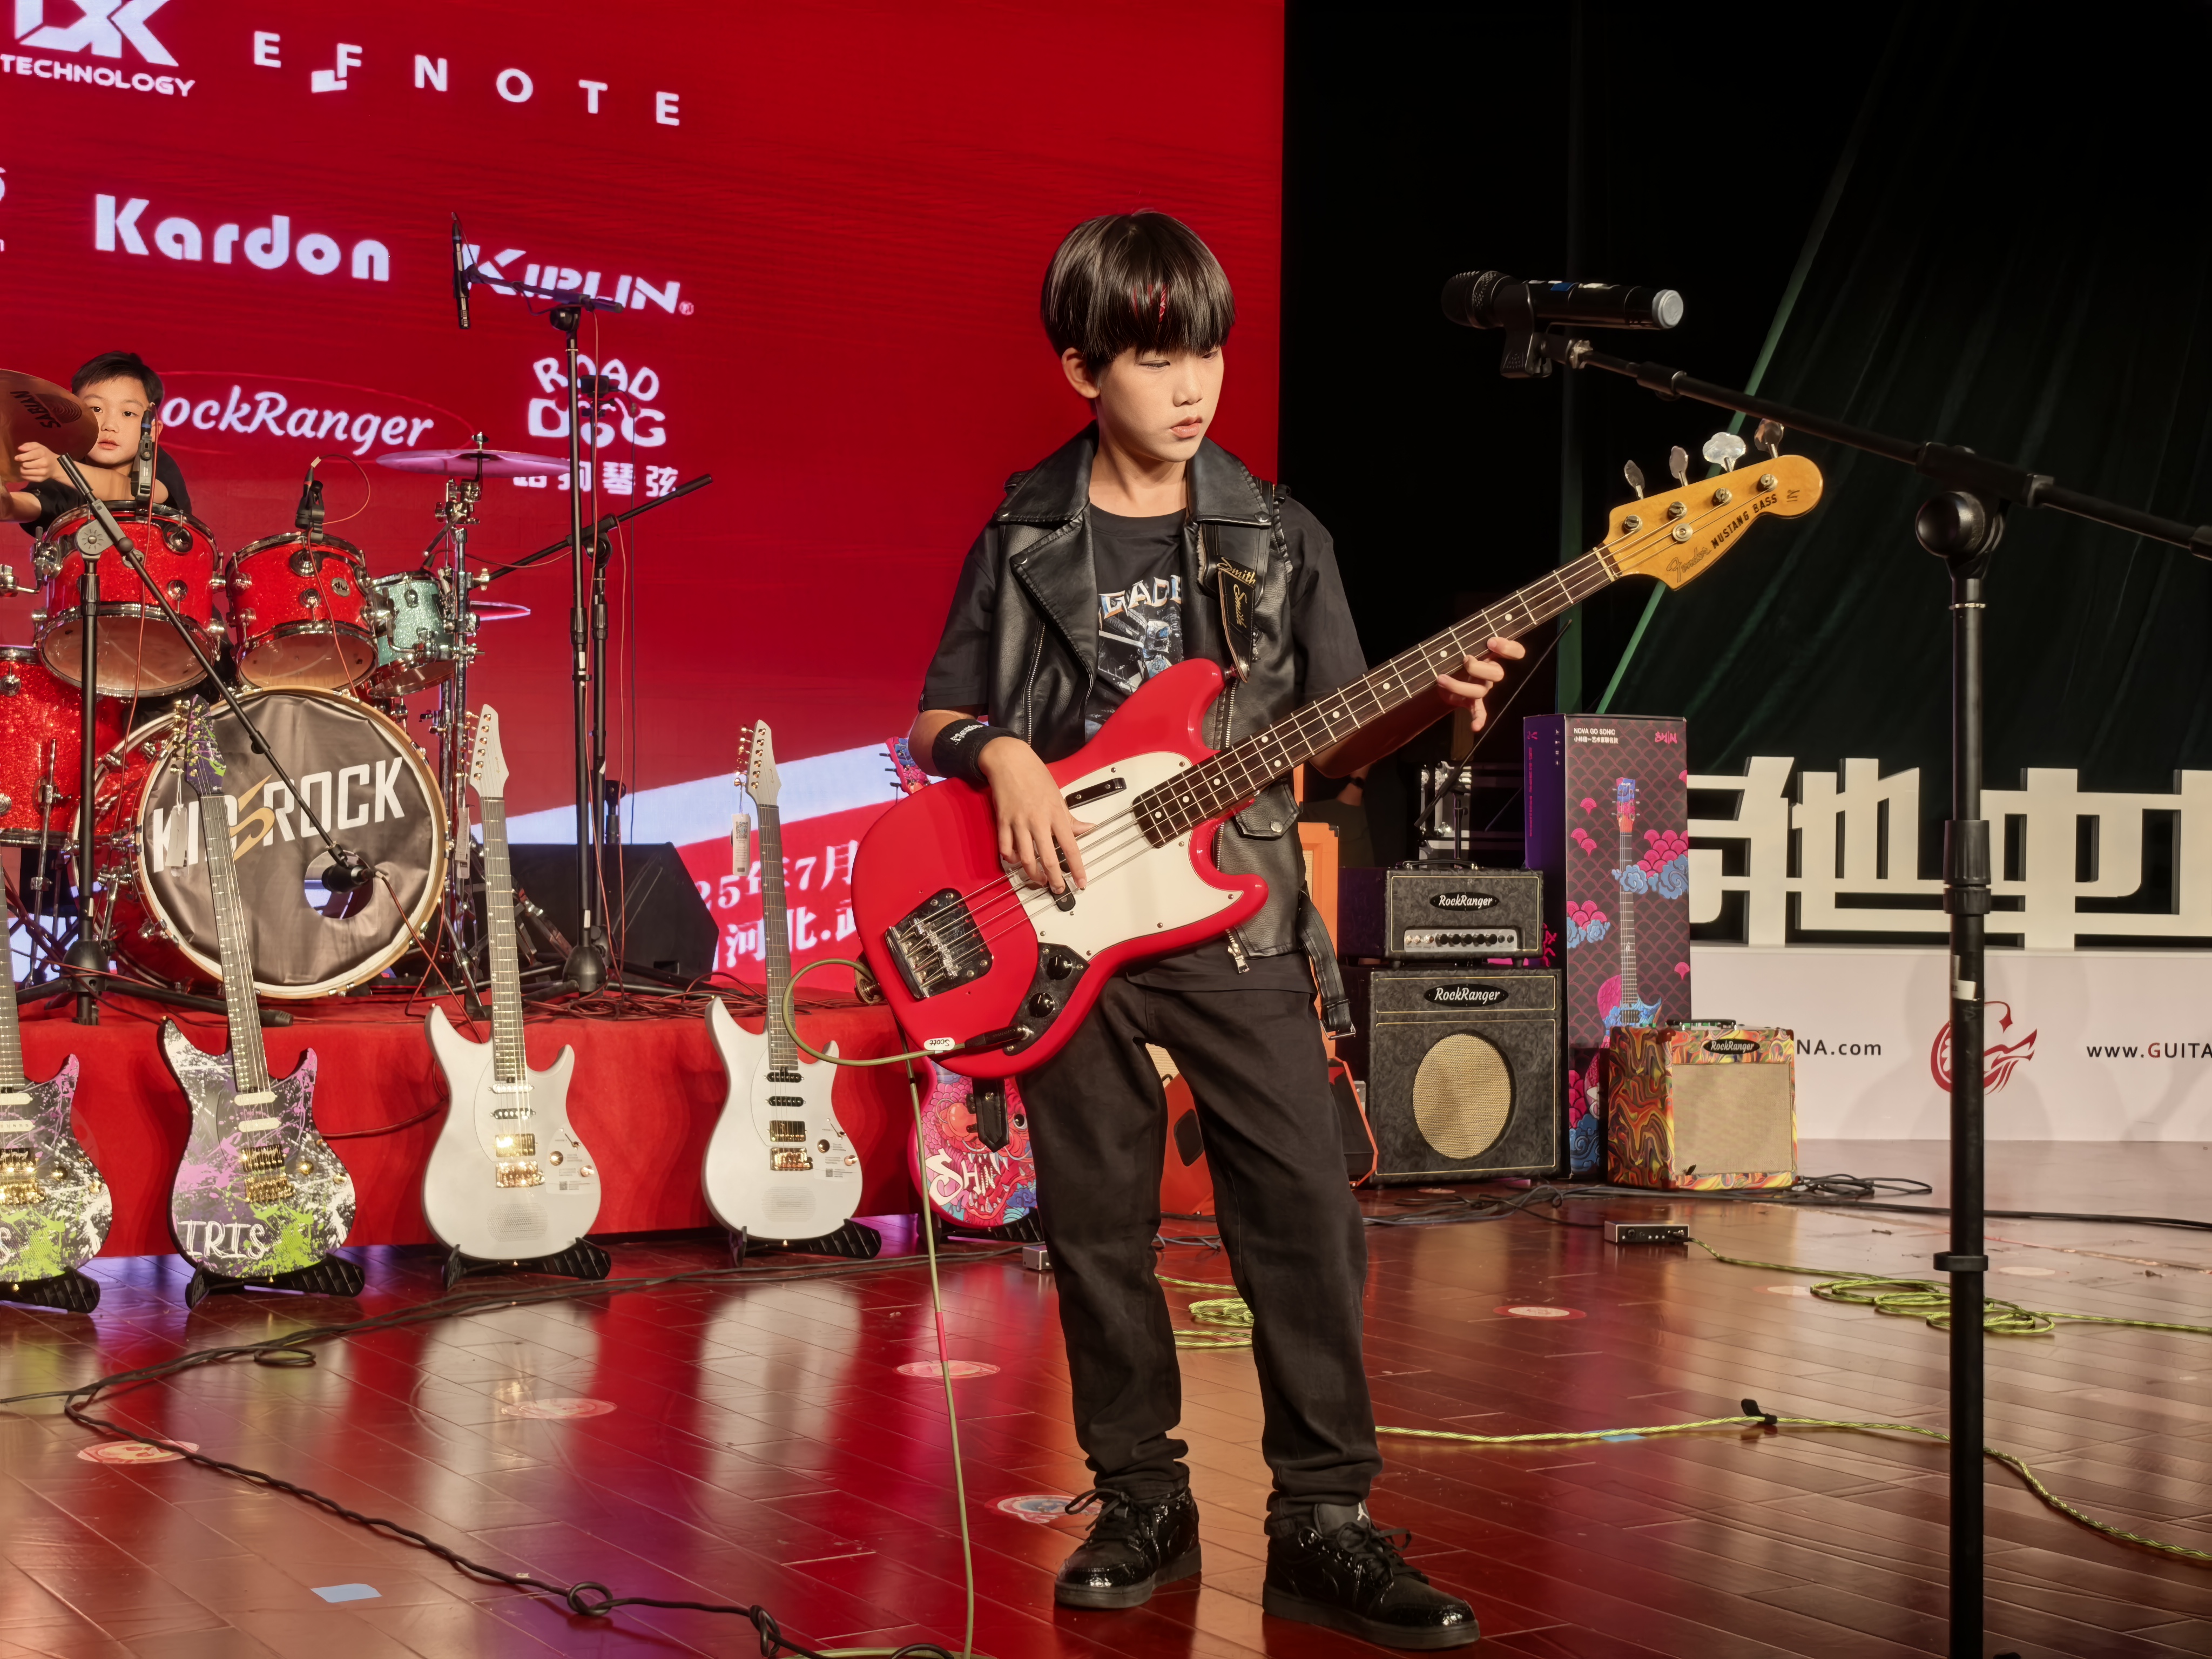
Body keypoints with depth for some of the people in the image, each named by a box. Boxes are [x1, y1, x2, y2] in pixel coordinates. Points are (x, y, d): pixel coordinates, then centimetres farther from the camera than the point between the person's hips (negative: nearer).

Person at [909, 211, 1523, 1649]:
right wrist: (1000, 755, -11)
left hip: (1237, 921, 0)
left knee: (1306, 1211, -5)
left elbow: (1333, 739, 7)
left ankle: (1324, 1518, 5)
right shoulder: (1024, 540, 4)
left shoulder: (1277, 536, 6)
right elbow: (937, 720, 10)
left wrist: (1431, 702, -11)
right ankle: (1142, 1501, 21)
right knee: (1098, 1227, 5)